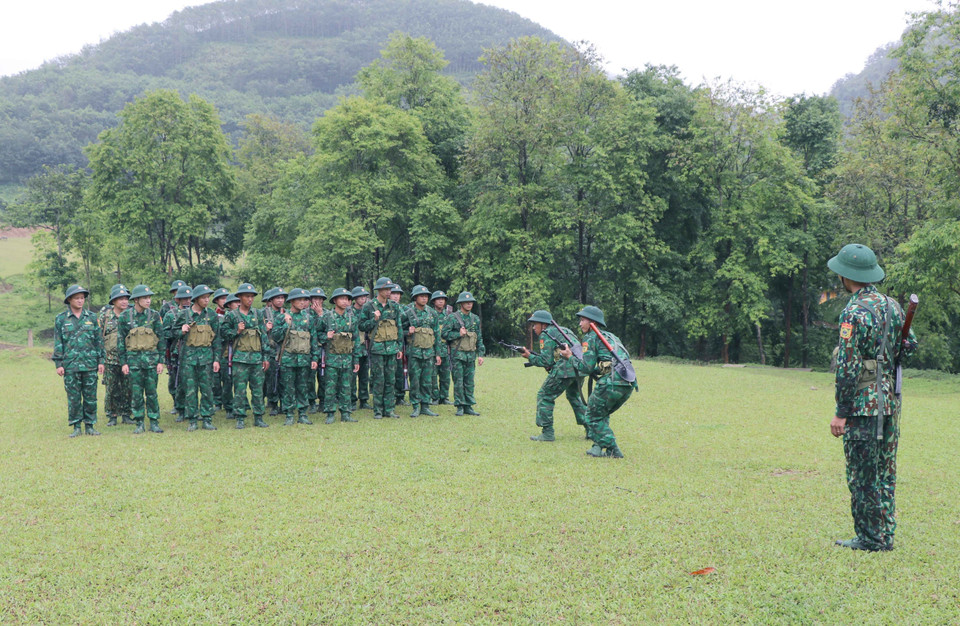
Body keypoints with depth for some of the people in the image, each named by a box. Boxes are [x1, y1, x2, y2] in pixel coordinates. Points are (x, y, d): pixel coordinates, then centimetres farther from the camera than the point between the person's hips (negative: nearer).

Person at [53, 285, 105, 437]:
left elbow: (99, 340, 10)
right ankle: (76, 427, 10)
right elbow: (58, 343, 4)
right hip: (71, 365, -1)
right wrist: (58, 364, -2)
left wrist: (101, 361, 5)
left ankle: (90, 426, 13)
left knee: (91, 397, 4)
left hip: (90, 364, 1)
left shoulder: (92, 317, 8)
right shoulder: (61, 319, 4)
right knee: (73, 397, 2)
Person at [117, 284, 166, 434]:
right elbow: (120, 340, 5)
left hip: (151, 358, 0)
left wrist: (161, 361, 0)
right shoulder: (125, 316, 1)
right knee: (136, 393, 3)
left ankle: (154, 422, 11)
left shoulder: (154, 315, 3)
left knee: (152, 392, 3)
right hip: (133, 358, 0)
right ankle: (139, 423, 11)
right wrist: (123, 362, 0)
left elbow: (161, 339, 5)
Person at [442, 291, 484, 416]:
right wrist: (459, 334, -14)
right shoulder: (452, 317, -3)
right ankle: (460, 407, 3)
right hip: (457, 354, -4)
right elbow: (445, 334, -6)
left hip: (471, 355, 4)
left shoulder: (475, 319, 12)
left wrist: (480, 354, 10)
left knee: (469, 382, 6)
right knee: (458, 382, -3)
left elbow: (479, 338, 15)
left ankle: (468, 407, 11)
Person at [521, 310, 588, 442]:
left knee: (544, 396, 3)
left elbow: (546, 361, -5)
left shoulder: (546, 335, 1)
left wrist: (530, 357, 9)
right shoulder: (564, 330, 26)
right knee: (574, 396, 28)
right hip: (580, 367, 8)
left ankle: (547, 433, 1)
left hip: (565, 369, -8)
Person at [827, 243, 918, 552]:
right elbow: (910, 346, 16)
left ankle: (869, 539, 6)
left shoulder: (854, 313, -15)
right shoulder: (892, 306, 8)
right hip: (891, 402, 8)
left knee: (862, 476, 0)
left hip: (863, 405, -8)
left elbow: (848, 367, -18)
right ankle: (885, 535, 21)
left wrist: (841, 412, -14)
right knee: (884, 473, 14)